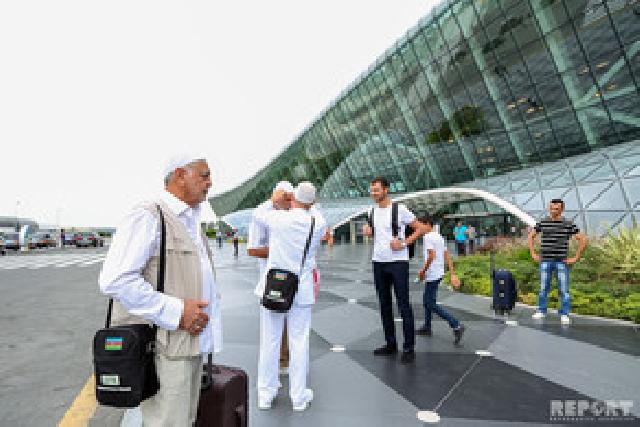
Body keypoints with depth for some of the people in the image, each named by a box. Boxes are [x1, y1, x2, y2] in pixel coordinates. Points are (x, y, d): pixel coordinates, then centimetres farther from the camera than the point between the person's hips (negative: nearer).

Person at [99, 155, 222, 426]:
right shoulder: (147, 217, -13)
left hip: (192, 343, 9)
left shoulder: (190, 222, 18)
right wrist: (176, 312, -22)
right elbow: (115, 280, -23)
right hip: (164, 350, -9)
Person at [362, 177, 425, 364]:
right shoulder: (373, 210, 10)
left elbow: (420, 228, -4)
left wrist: (404, 243, -14)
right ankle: (390, 343, 24)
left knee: (403, 305, -1)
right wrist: (368, 231, 2)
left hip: (398, 261, -6)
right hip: (378, 262, 6)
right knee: (384, 304, 11)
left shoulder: (399, 209, -7)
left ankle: (409, 348, 9)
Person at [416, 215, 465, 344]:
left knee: (431, 304, -4)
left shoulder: (428, 237, -14)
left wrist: (423, 271, -14)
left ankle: (456, 326, -8)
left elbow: (431, 256, -25)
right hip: (439, 274, 10)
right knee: (426, 300, 19)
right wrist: (453, 274, 12)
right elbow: (447, 257, 12)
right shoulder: (440, 237, 14)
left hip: (432, 275, -10)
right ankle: (427, 327, 28)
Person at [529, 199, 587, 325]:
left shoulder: (569, 224, -2)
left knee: (564, 290, 2)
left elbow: (583, 240, 0)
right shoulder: (542, 223, 2)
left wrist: (575, 258, -3)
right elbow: (531, 236, 14)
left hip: (562, 262, -1)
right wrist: (533, 254, 8)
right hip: (545, 261, 2)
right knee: (543, 288, 8)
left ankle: (564, 315, 13)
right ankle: (541, 311, 19)